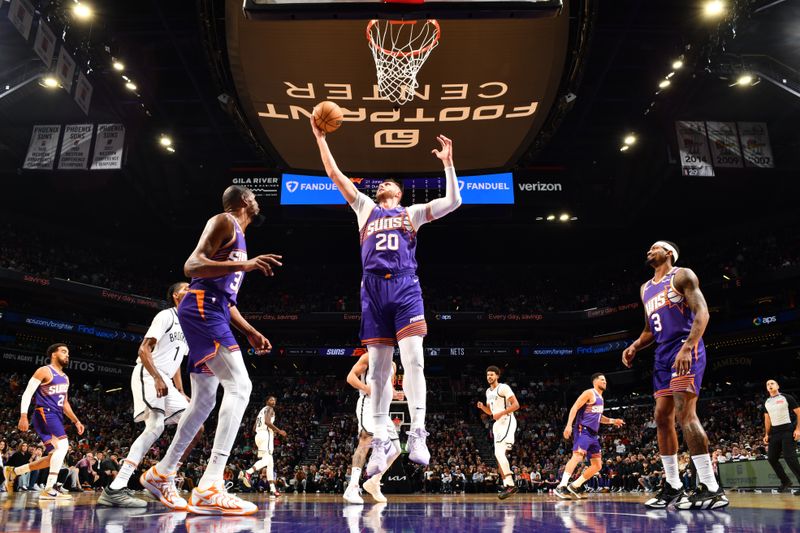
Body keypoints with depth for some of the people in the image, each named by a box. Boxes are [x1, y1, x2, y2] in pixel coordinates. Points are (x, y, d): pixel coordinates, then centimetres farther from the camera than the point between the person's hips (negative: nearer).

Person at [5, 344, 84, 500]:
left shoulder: (65, 378, 20)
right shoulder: (44, 371, -4)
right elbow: (27, 393, -11)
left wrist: (76, 421, 19)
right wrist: (23, 416, -23)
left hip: (57, 417, 9)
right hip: (44, 414, -9)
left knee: (54, 457, 10)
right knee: (63, 445, -26)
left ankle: (13, 471, 26)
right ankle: (48, 489, -26)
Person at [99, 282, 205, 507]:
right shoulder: (166, 316, -5)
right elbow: (144, 349, -14)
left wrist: (181, 393, 16)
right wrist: (157, 378, -27)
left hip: (165, 381, 9)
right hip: (148, 375, -9)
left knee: (196, 428, 3)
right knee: (156, 425, -29)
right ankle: (115, 489, -33)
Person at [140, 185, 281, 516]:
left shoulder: (238, 237, 27)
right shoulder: (224, 221, -2)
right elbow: (192, 266, -17)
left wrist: (251, 333, 23)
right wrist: (243, 265, -27)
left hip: (213, 312, 11)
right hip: (202, 309, -11)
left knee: (204, 401, 14)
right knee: (239, 386, -21)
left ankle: (161, 474, 25)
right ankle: (210, 487, -27)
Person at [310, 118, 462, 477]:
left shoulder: (411, 213, 21)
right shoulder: (365, 208, 26)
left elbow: (453, 201, 14)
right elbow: (335, 174, 24)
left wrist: (448, 163, 11)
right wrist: (320, 138, 23)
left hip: (405, 287, -2)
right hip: (373, 289, 2)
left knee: (412, 359, -16)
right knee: (378, 368, 0)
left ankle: (417, 435, -17)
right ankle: (380, 442, 4)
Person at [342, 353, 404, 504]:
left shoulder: (392, 365, 22)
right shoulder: (368, 357, 1)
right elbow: (350, 377, -6)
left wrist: (395, 394, 5)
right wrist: (367, 388, -22)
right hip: (368, 404, -8)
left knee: (395, 450, 8)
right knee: (366, 440, -25)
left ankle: (374, 482, 21)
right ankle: (352, 488, -29)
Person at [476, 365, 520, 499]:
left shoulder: (503, 388, -9)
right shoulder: (488, 391, 16)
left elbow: (516, 405, -15)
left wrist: (501, 414, -20)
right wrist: (482, 407, 4)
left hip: (507, 421, -9)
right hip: (498, 424, 9)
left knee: (499, 453, -20)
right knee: (499, 455, 7)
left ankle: (510, 484, -18)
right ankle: (507, 484, 13)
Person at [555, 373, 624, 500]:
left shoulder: (600, 398, 22)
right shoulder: (589, 393, -5)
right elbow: (575, 407, -14)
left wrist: (612, 421, 20)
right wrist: (569, 425, -25)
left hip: (593, 434, 10)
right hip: (583, 430, -10)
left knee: (597, 465, 7)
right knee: (577, 456, -26)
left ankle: (574, 486, 9)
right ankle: (561, 487, -30)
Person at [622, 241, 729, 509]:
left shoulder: (682, 276, 0)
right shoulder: (646, 289, 22)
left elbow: (702, 312, -13)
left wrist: (687, 347, -26)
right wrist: (634, 347, 8)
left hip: (685, 348, -8)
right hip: (663, 354, 8)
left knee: (684, 412, -18)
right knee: (662, 417, 4)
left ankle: (712, 489, -15)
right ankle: (673, 487, 11)